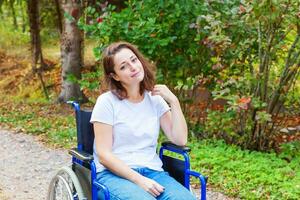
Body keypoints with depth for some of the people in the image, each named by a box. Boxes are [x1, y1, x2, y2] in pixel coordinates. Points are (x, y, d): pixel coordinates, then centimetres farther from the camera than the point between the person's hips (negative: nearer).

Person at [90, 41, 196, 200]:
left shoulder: (155, 99, 10)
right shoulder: (107, 102, -3)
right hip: (114, 173, -4)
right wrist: (138, 180, -19)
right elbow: (104, 154, -8)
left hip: (152, 171, 4)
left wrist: (174, 101, -3)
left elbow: (180, 140, 4)